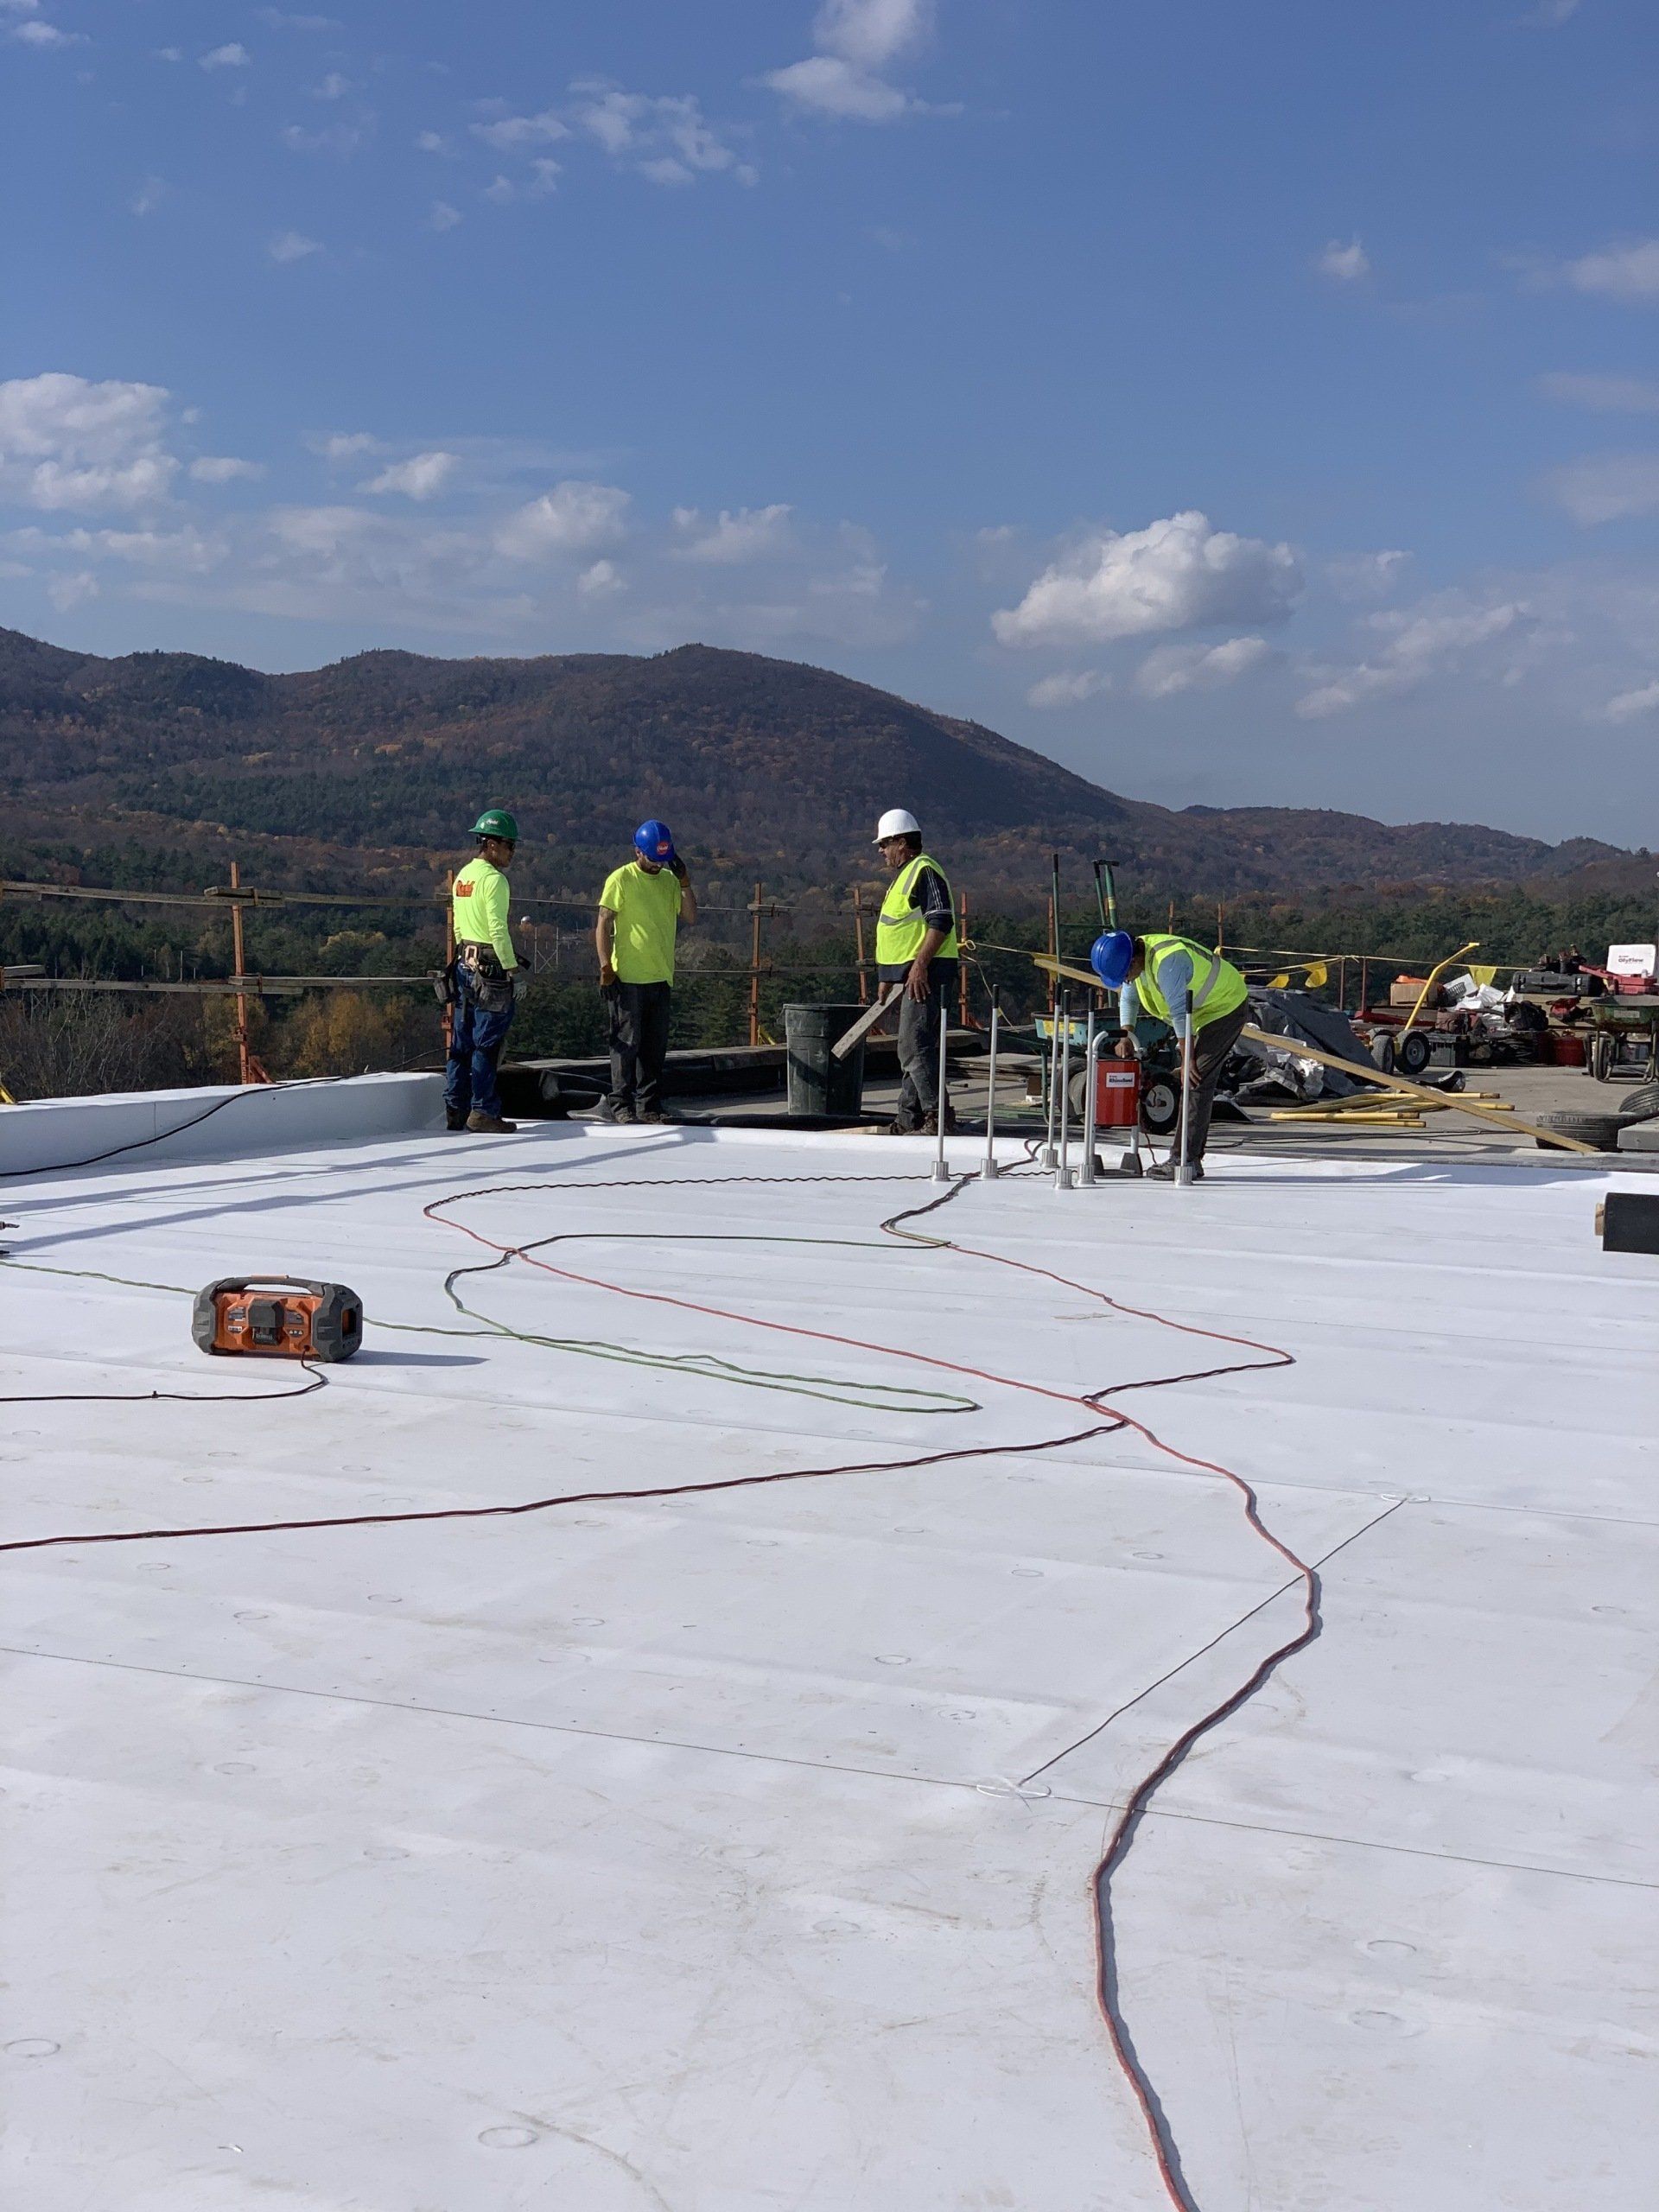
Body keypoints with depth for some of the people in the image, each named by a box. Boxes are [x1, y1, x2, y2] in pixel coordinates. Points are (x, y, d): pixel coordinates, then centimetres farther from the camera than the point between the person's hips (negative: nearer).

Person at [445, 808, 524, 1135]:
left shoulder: (463, 875, 13)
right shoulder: (493, 879, -14)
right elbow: (498, 930, -19)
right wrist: (514, 971, -16)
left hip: (465, 964, 9)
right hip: (490, 968, -9)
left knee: (462, 1042, 11)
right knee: (487, 1043, -4)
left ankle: (455, 1110, 15)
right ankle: (483, 1111, -1)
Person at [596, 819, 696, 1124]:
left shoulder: (670, 880, 12)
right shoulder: (621, 879, -5)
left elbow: (690, 917, 6)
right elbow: (603, 925, -8)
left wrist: (684, 882, -4)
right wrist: (606, 968, -13)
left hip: (661, 978, 6)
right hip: (628, 978, -6)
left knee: (655, 1045, 9)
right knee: (627, 1043, -3)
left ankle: (649, 1106, 15)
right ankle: (619, 1105, 2)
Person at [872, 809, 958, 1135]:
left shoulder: (924, 871, -10)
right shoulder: (905, 876, 22)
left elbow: (941, 922, -21)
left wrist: (920, 965, -26)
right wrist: (887, 977, 28)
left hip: (925, 974, -11)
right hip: (910, 976, 11)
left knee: (914, 1046, -16)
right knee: (914, 1047, 11)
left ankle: (938, 1113, -15)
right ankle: (909, 1118, 15)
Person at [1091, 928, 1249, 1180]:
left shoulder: (1166, 962, -33)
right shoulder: (1138, 959, -2)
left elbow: (1180, 1013, -31)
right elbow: (1128, 998, 12)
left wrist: (1188, 1059, -26)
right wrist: (1126, 1035, -2)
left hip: (1227, 1007, -10)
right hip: (1204, 1014, 10)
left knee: (1196, 1081, -16)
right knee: (1192, 1082, 9)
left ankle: (1184, 1161, -17)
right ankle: (1192, 1160, 13)